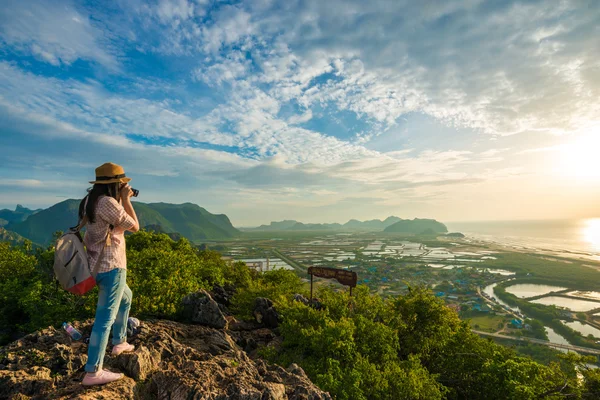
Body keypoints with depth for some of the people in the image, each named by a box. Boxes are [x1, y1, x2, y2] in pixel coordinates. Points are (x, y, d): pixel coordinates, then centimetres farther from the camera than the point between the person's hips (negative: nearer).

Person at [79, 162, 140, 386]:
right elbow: (134, 227, -11)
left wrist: (121, 200, 14)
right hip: (111, 267, -10)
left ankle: (119, 343, 40)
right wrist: (126, 200, -5)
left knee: (126, 298, 29)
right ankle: (92, 373, 4)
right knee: (105, 317, -4)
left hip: (99, 265, 10)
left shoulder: (91, 201, 9)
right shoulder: (107, 202, -20)